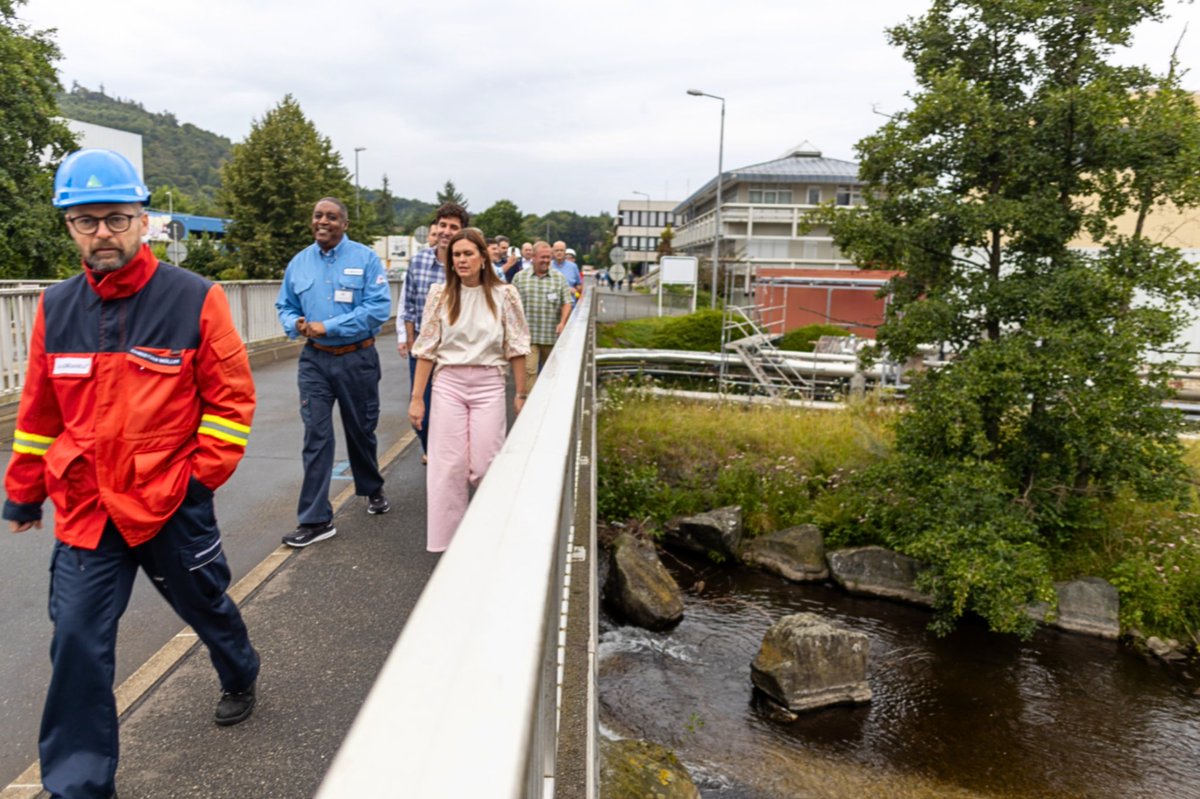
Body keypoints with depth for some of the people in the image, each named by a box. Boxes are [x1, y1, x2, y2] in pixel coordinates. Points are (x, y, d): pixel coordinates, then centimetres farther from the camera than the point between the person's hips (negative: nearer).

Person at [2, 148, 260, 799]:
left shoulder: (195, 300, -10)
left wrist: (204, 473, -11)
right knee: (77, 640, 1)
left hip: (173, 505, -2)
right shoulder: (56, 308, 2)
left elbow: (230, 397, -6)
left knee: (205, 605, 18)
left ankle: (240, 676, 50)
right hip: (85, 508, 3)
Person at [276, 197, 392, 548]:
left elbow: (379, 307, -16)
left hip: (357, 359, -2)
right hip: (314, 360, 2)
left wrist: (328, 327, -19)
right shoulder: (299, 262, 7)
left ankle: (372, 489, 39)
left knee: (361, 430, 13)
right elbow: (285, 306, 15)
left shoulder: (365, 258, -6)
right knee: (316, 436, -2)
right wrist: (296, 324, -10)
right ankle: (316, 519, 2)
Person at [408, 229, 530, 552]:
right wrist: (417, 398, 0)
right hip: (448, 384, 1)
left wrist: (521, 393, 4)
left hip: (488, 384, -1)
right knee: (449, 465, 1)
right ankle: (446, 539, 14)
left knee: (485, 465, -1)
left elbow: (516, 347, 4)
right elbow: (427, 348, 2)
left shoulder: (504, 295, 0)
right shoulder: (440, 294, 2)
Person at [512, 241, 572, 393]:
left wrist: (562, 322, -12)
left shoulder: (559, 277, 6)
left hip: (552, 336, 2)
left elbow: (567, 302, 3)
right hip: (528, 336, -2)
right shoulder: (520, 278, 5)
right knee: (528, 370, -12)